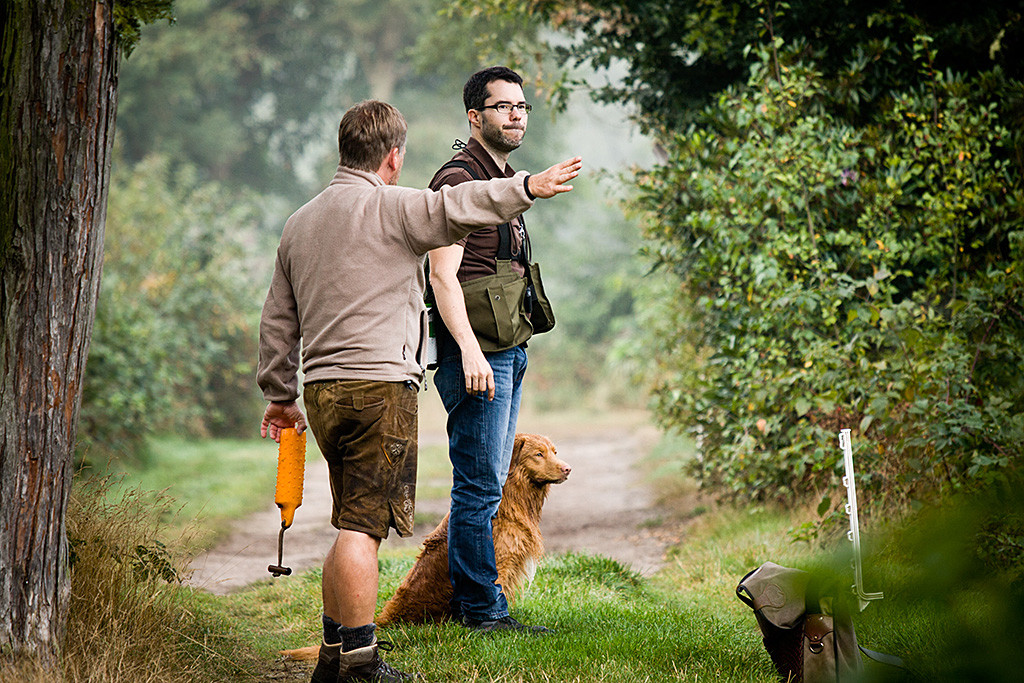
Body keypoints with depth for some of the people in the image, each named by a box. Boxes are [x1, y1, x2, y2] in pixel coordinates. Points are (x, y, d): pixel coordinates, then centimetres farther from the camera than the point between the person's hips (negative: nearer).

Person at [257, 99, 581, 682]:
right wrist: (525, 188, -26)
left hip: (323, 390, 8)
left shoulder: (300, 223, 19)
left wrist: (281, 396, 27)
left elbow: (278, 321, 22)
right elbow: (450, 210, -23)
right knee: (363, 526, -8)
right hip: (379, 384, -8)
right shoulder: (389, 207, -4)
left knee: (354, 524, 15)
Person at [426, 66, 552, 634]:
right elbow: (443, 275, -19)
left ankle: (466, 599, 19)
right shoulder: (458, 180, -11)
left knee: (485, 482, 13)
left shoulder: (505, 180, 19)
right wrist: (470, 350, -27)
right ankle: (483, 609, -1)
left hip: (509, 351, 10)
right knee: (480, 485, -6)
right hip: (477, 352, -10)